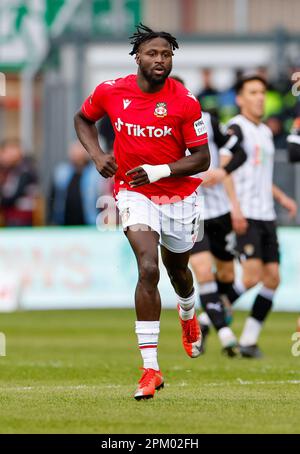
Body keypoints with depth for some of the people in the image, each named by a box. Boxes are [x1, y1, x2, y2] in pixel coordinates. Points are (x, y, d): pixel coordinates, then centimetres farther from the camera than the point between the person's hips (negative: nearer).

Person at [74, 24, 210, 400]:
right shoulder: (110, 92, -8)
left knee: (177, 269, 22)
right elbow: (83, 119, 14)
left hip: (178, 195, 1)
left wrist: (159, 170, -23)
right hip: (133, 192, -1)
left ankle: (188, 315, 62)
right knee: (148, 269, -22)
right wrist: (96, 155, -3)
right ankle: (150, 369, -23)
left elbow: (202, 159, -10)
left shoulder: (184, 101, -13)